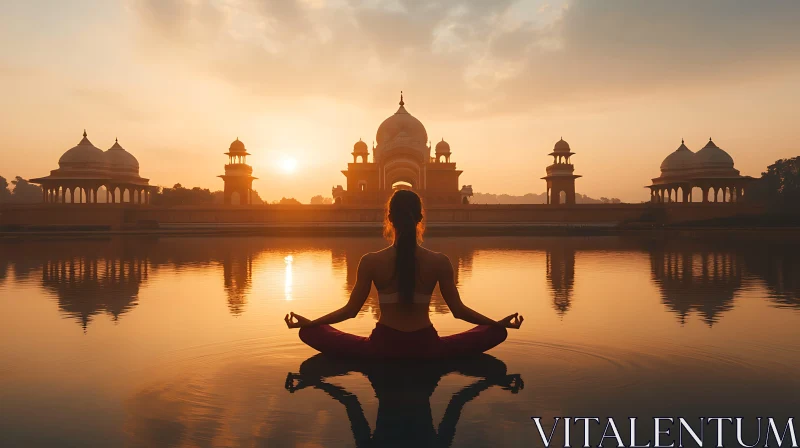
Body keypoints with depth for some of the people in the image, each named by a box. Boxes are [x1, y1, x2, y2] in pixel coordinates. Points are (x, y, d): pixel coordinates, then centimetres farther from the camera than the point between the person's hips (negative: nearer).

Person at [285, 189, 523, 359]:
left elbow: (351, 309, -2)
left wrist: (307, 322, 12)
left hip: (383, 346, 0)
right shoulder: (440, 262, -7)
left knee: (310, 332, 16)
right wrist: (500, 322, 14)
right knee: (497, 332, 18)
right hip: (425, 347, 1)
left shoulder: (371, 261, -8)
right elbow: (458, 310, -1)